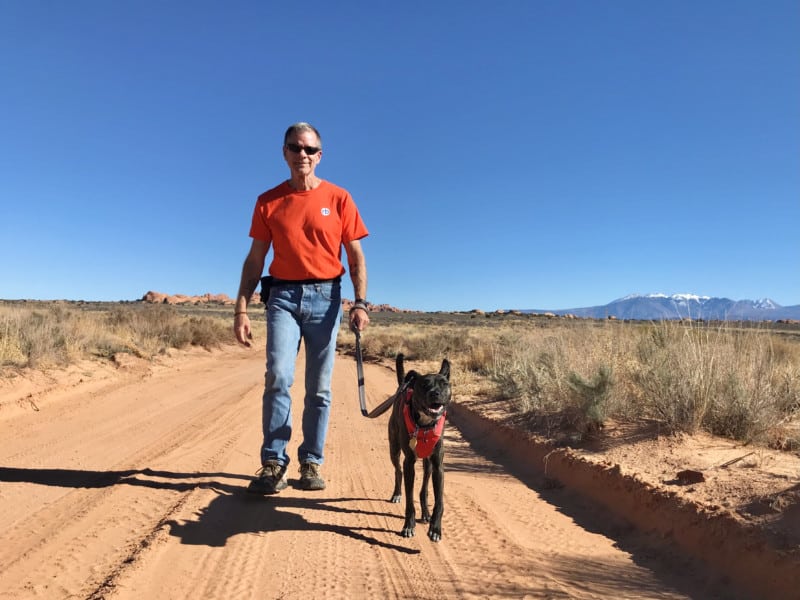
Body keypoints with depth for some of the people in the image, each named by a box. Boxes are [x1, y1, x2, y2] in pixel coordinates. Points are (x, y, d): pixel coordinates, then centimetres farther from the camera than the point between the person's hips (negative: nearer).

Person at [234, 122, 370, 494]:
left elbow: (356, 257, 4)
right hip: (282, 296, 1)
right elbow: (255, 260, 8)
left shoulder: (338, 198, 5)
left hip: (325, 298, 0)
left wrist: (360, 302, -9)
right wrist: (241, 308, -1)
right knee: (278, 377, -13)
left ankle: (311, 463, 13)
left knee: (319, 388, 3)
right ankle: (273, 463, -2)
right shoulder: (268, 201, 8)